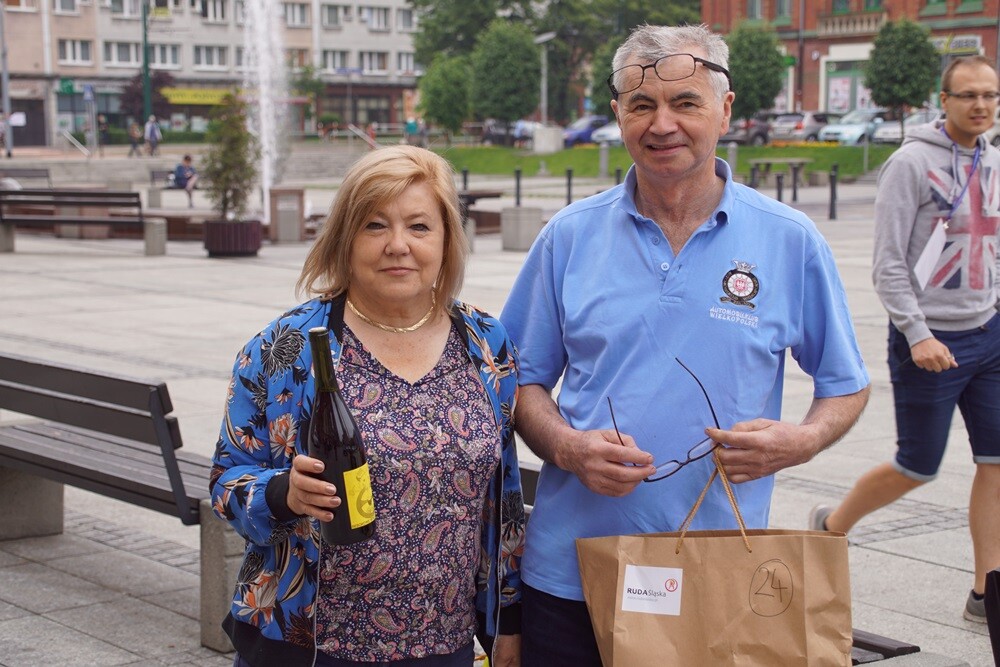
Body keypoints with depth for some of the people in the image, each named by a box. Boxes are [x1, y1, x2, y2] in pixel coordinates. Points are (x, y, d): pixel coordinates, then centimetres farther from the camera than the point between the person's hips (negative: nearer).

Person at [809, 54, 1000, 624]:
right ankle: (832, 525, 30)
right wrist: (918, 334, -20)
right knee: (918, 468, 4)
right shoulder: (912, 163, -12)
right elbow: (889, 263, -14)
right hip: (930, 340, -6)